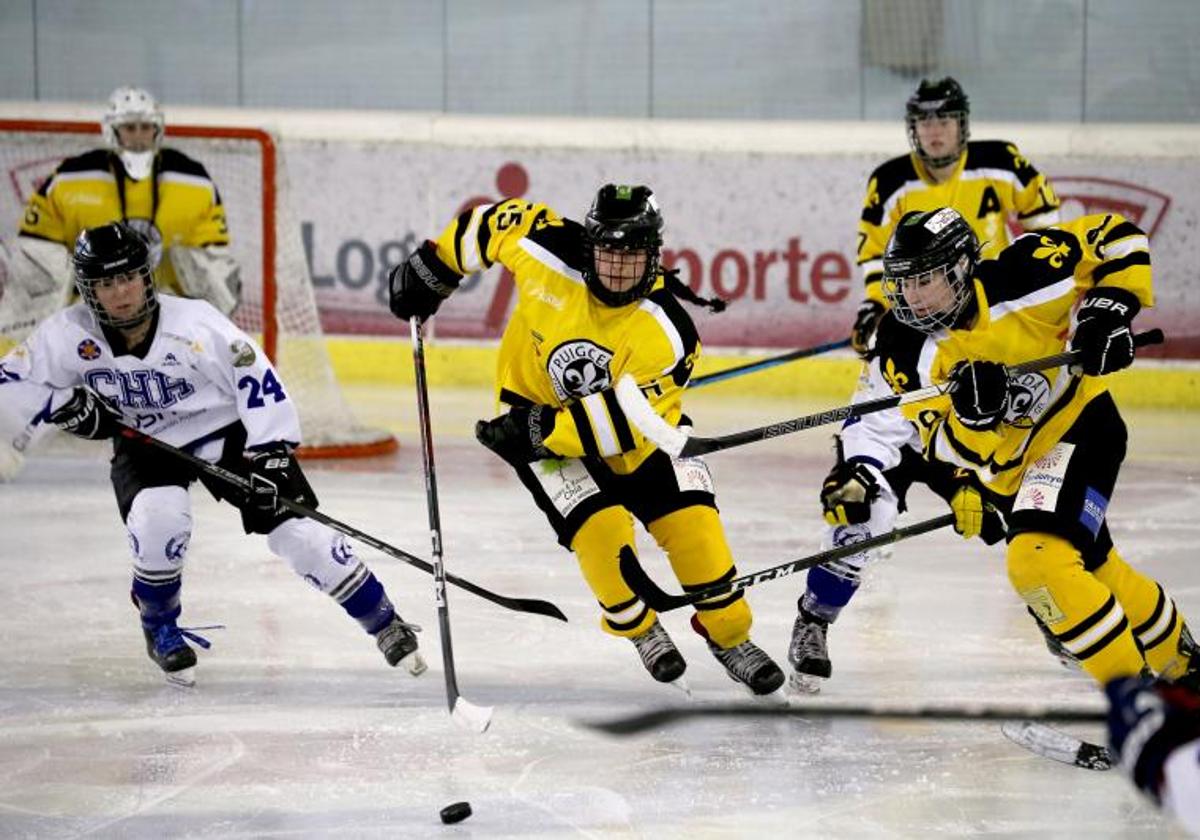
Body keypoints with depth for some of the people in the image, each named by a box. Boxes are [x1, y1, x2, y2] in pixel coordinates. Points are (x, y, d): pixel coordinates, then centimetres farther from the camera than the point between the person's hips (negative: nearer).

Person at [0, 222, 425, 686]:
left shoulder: (195, 322, -26)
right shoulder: (68, 335, -18)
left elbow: (257, 379, -20)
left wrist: (270, 454, -24)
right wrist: (65, 406, -24)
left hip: (226, 431, -1)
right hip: (145, 444, 1)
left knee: (296, 530, -11)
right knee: (159, 519, -29)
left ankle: (386, 625, 3)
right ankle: (160, 629, -1)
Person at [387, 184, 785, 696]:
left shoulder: (666, 331, -28)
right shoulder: (550, 257, -25)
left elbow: (627, 421, -29)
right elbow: (504, 219, -5)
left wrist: (546, 431, -34)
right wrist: (431, 270, 1)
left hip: (637, 426, 0)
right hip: (538, 409, 0)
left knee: (691, 522, -11)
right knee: (599, 527, -19)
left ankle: (729, 635, 12)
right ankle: (639, 629, 7)